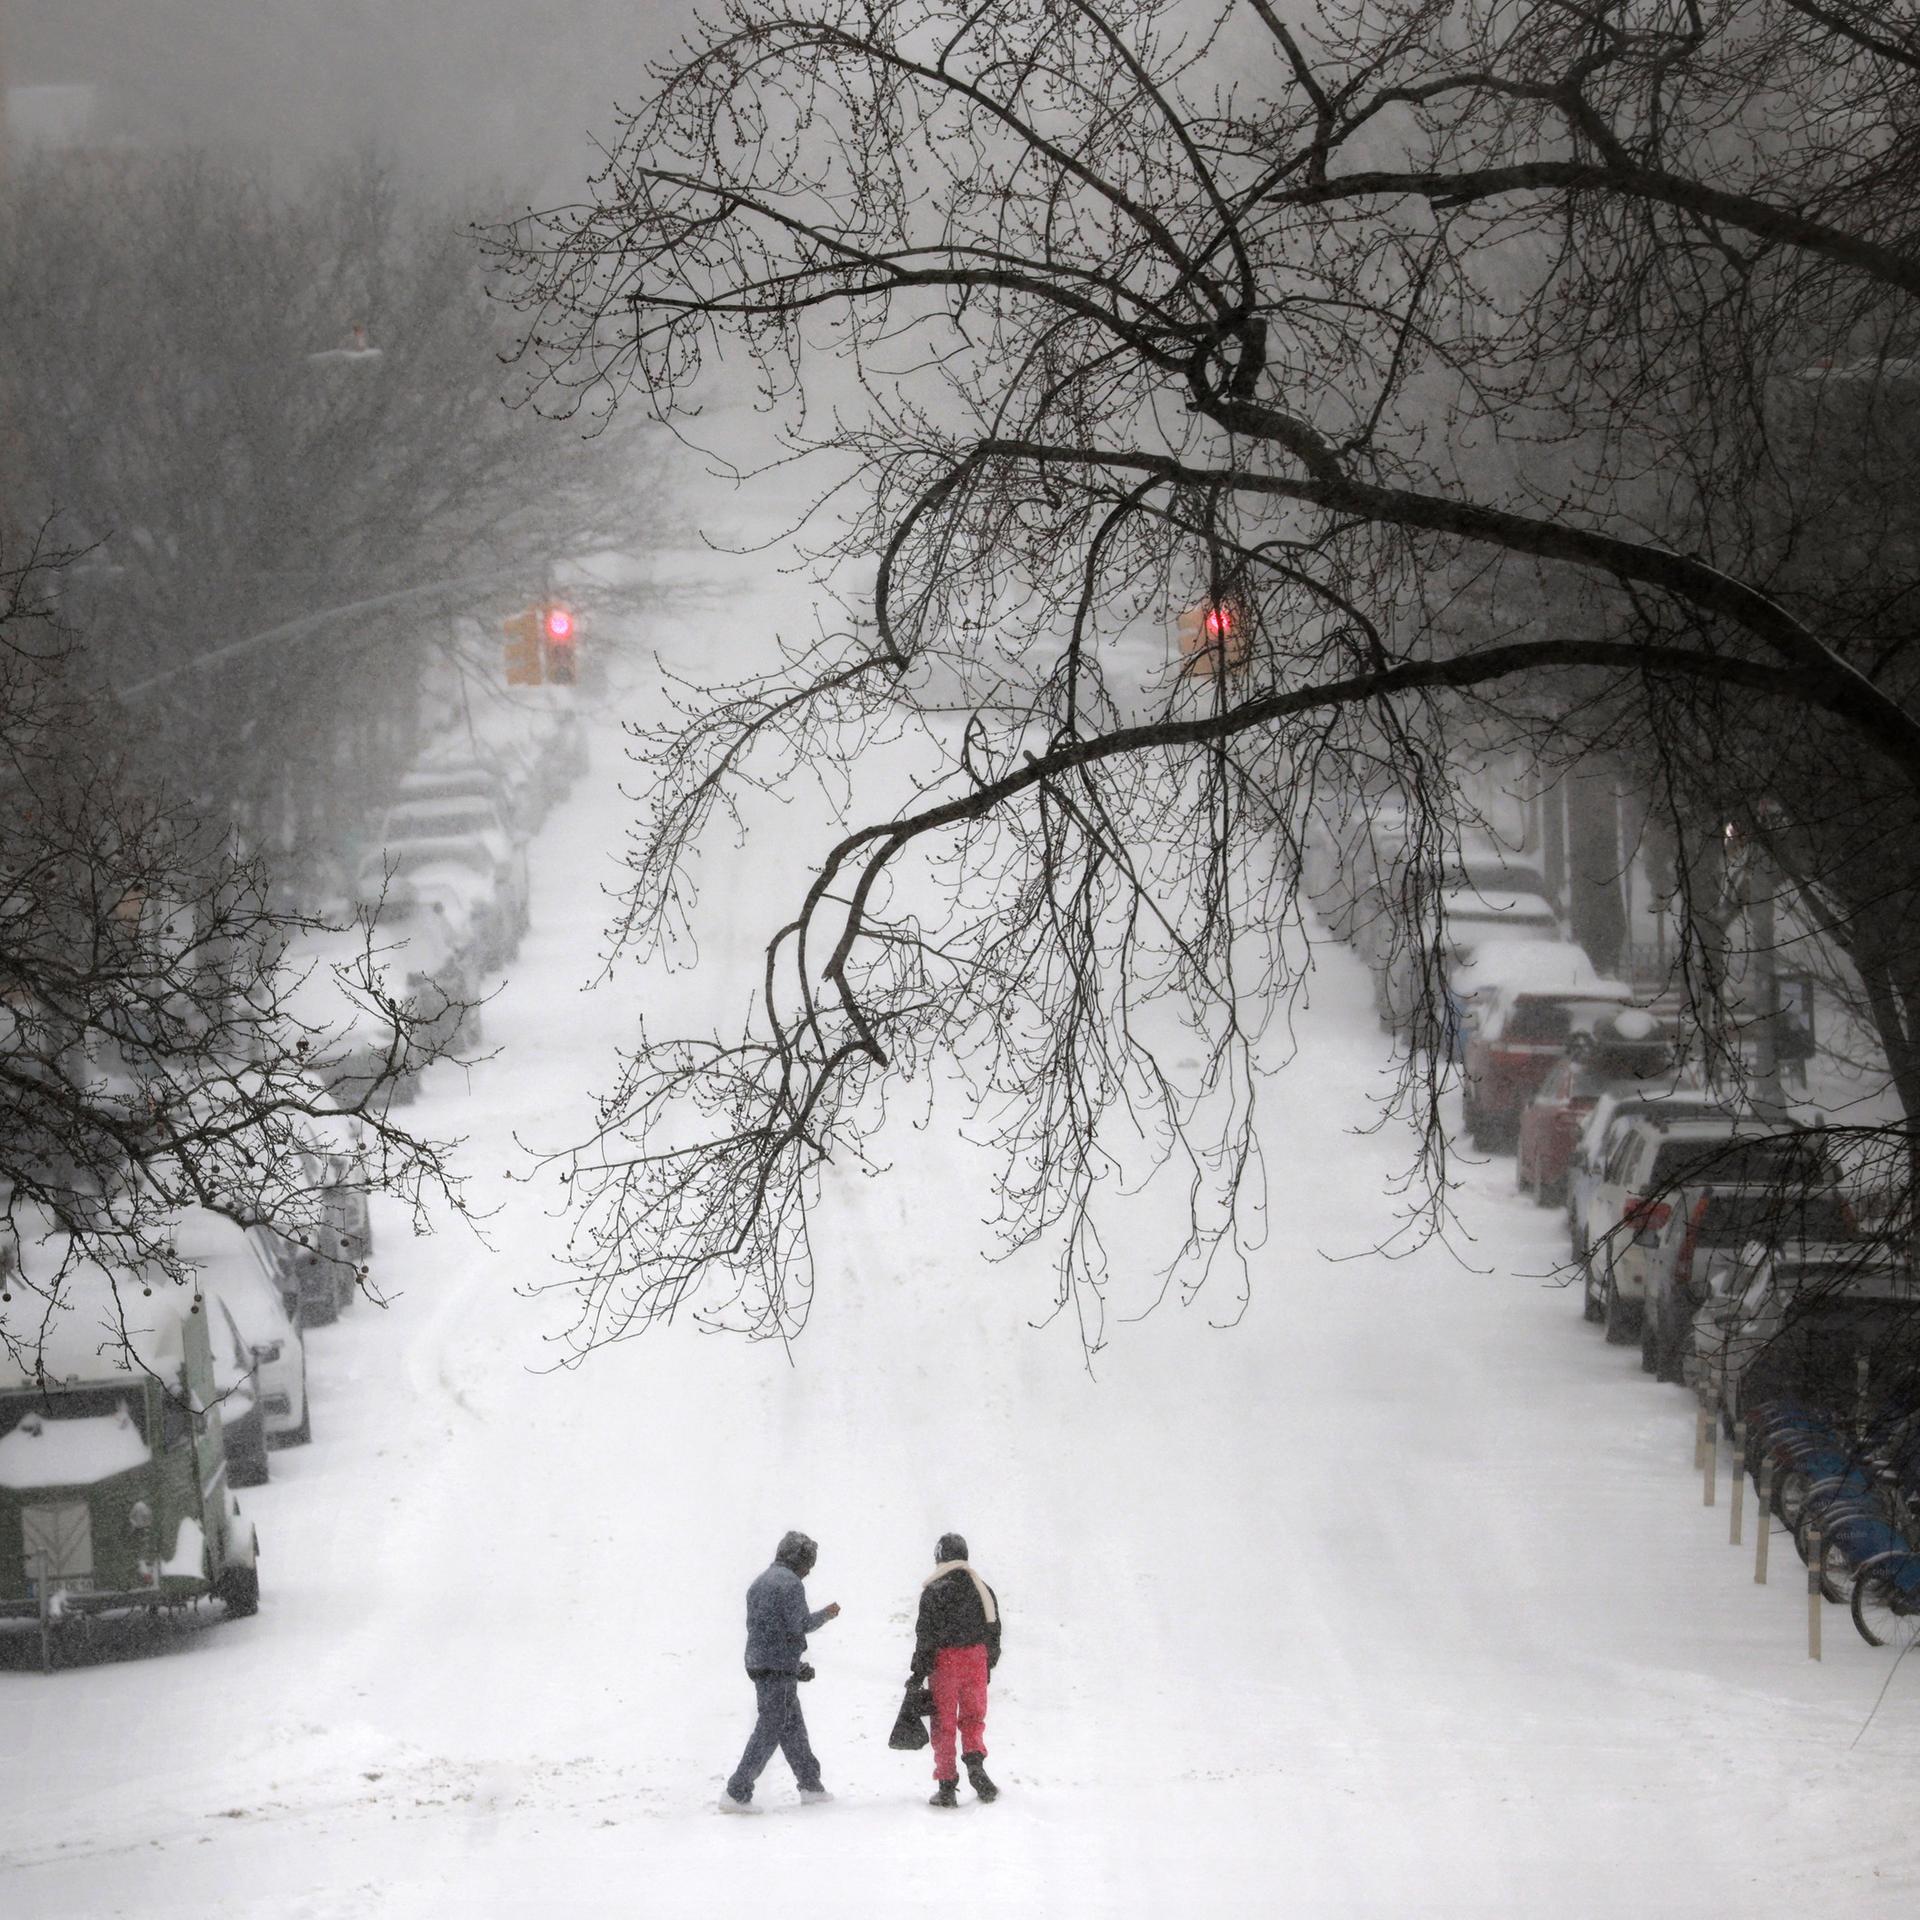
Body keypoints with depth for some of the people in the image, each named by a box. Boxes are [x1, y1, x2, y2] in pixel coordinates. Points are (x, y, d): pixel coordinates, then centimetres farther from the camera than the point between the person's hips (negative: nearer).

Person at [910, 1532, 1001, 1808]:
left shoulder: (934, 1590, -9)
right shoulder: (983, 1589, 6)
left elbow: (925, 1634, -10)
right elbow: (994, 1630, 12)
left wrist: (919, 1670, -3)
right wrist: (989, 1665, 23)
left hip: (945, 1661, -3)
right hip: (976, 1661, 3)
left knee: (944, 1723, 4)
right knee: (973, 1718, 16)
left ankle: (947, 1785, 3)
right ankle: (975, 1761, -12)